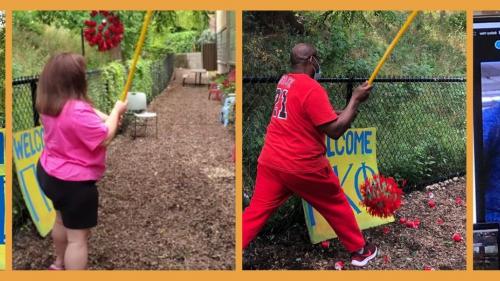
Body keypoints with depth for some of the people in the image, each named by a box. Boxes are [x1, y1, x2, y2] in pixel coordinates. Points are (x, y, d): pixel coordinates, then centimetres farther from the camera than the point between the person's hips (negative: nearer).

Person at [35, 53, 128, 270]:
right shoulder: (77, 111, -31)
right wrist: (116, 112, -11)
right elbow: (105, 138, -24)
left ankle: (60, 264, 53)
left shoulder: (49, 105, -1)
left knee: (62, 219, 32)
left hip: (50, 173, 10)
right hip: (74, 182, -10)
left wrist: (105, 117, -3)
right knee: (78, 236, 0)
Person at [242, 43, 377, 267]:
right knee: (336, 205, 15)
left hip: (270, 161, 6)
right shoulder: (312, 88, -16)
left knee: (256, 211, 6)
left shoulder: (285, 81, 10)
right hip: (303, 165, -6)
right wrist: (355, 100, -9)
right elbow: (335, 130, -18)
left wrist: (336, 114, 13)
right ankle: (359, 250, 30)